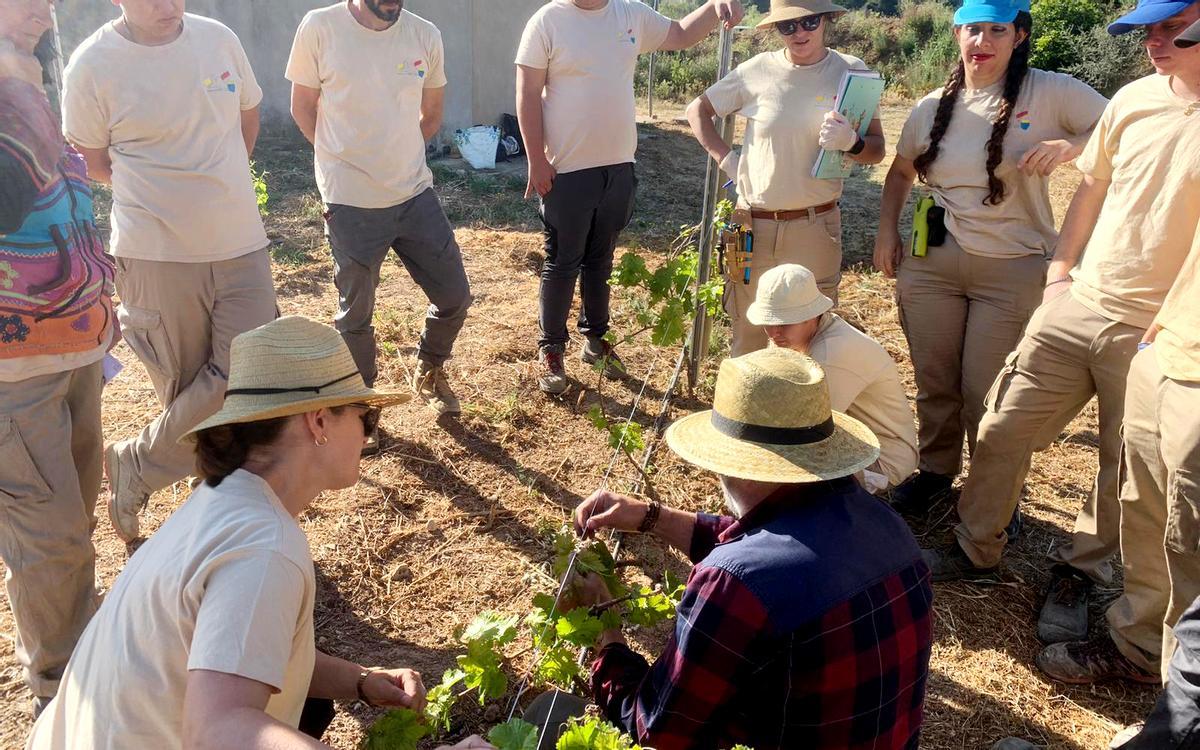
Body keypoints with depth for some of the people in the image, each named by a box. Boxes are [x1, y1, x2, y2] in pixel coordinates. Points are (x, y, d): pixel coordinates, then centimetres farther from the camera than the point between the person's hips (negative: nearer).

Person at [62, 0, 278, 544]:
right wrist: (161, 193, 3)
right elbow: (91, 162, 4)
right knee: (188, 392, 5)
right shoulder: (93, 65, -8)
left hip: (242, 245, 4)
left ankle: (133, 468, 19)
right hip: (157, 255, -4)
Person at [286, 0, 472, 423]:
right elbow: (303, 108, 1)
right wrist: (346, 163, 1)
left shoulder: (426, 35, -2)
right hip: (351, 202, -3)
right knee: (355, 312, 7)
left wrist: (396, 155, 8)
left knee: (455, 296, 8)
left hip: (416, 195, 3)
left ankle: (429, 372, 36)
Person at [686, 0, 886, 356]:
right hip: (754, 225, 0)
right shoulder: (758, 70, -2)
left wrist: (851, 142, -20)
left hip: (816, 227, 0)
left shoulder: (851, 71, -1)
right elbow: (697, 110, 10)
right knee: (748, 333, 12)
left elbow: (876, 151, 1)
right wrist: (725, 158, 0)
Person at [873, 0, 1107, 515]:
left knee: (988, 395, 1)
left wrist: (1068, 146, -25)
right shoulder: (932, 107, 5)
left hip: (1012, 270, -3)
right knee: (934, 383, 13)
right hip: (931, 262, 4)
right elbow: (901, 171, 20)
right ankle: (935, 471, 36)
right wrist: (887, 232, 10)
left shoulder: (1051, 93, -7)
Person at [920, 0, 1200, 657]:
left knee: (1124, 468, 10)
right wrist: (1062, 265, 9)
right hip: (1078, 306, 4)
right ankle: (976, 549, 25)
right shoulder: (1134, 99, 3)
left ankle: (1076, 574, 31)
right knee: (1003, 429, 7)